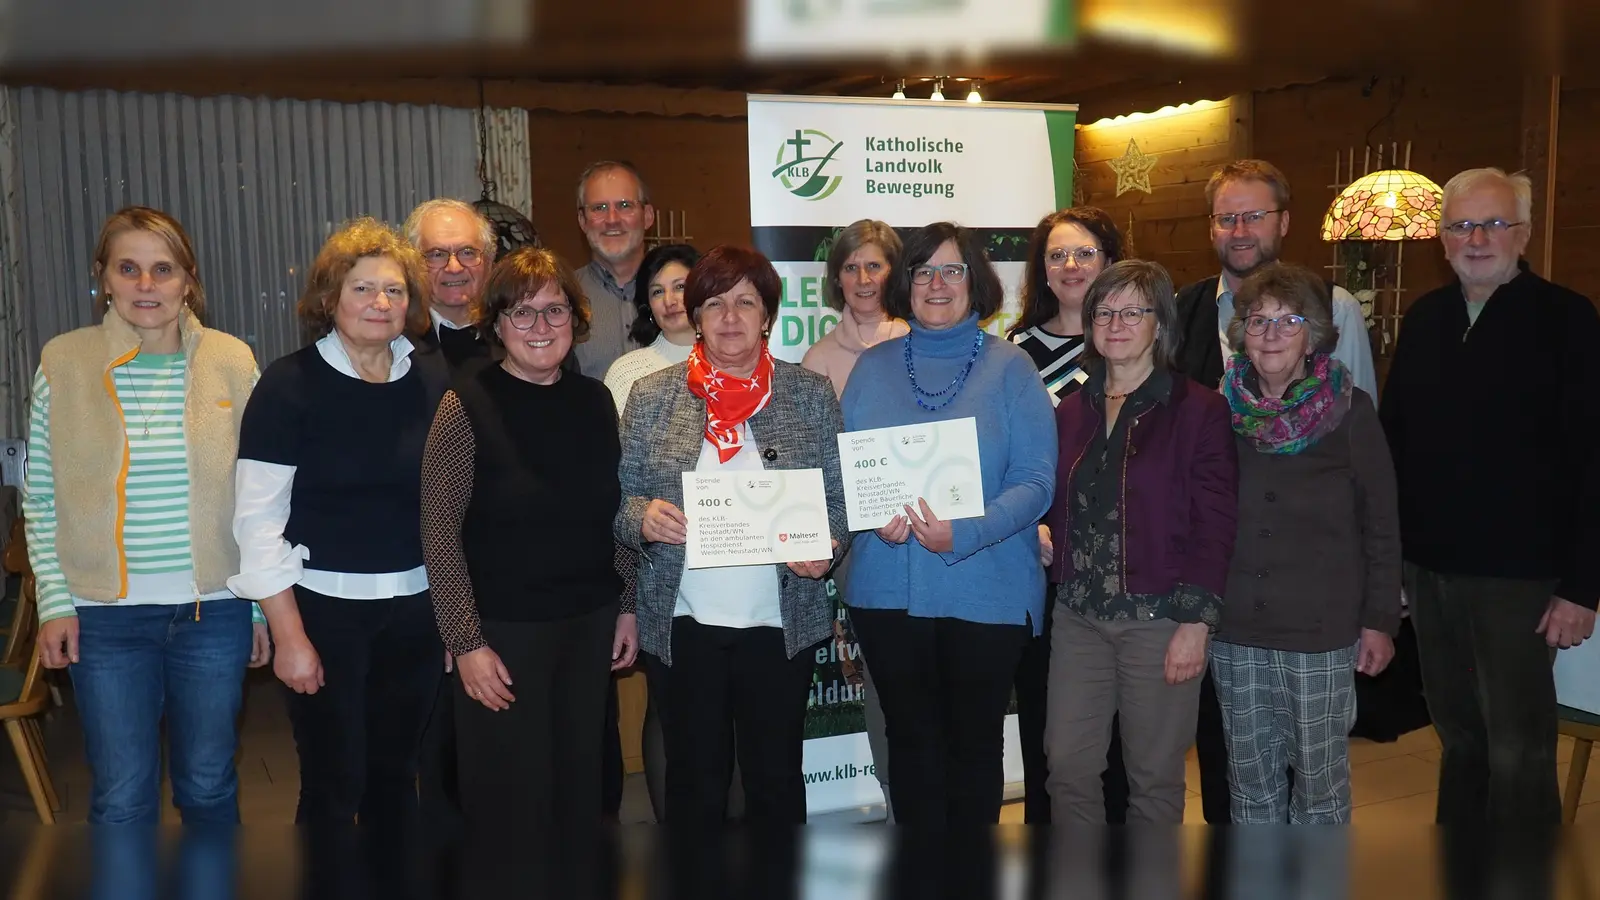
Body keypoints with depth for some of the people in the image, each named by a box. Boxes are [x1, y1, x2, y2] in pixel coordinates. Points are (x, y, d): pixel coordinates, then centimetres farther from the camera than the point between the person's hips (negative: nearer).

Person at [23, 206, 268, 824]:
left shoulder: (232, 361, 0)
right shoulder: (63, 362, -1)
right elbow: (40, 497, 3)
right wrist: (54, 603, -3)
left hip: (214, 610, 1)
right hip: (106, 614, 0)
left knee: (209, 786, 14)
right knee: (121, 799, 8)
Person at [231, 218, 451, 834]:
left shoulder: (435, 380, 2)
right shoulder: (290, 385, -9)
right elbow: (258, 519, -10)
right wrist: (289, 636, -12)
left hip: (417, 606, 4)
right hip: (324, 606, -3)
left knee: (396, 771, 16)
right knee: (333, 786, 4)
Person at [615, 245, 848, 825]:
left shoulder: (811, 395, 3)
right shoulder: (651, 397, 3)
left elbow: (840, 498, 5)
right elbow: (619, 500, 5)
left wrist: (827, 547, -14)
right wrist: (642, 517, -16)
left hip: (781, 623, 0)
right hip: (682, 624, 0)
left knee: (776, 779, 11)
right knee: (695, 782, 9)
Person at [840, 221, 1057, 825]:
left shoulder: (1009, 368, -1)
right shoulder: (872, 367, 8)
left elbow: (1036, 481, -8)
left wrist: (963, 535, -23)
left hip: (987, 590, -2)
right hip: (889, 589, 2)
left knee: (975, 741, 11)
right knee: (911, 740, 11)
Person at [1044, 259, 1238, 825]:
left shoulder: (1198, 410, -5)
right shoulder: (1072, 411, 11)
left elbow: (1214, 524, -9)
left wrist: (1196, 621, -14)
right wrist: (1045, 534, -2)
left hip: (1160, 616, -4)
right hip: (1079, 613, 5)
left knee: (1155, 773, 7)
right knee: (1068, 765, 4)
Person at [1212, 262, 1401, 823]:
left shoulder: (1349, 411, -3)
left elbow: (1381, 524, 0)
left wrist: (1380, 620, -2)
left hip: (1322, 631, -2)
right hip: (1235, 632, 3)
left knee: (1321, 778, 6)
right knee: (1251, 780, 13)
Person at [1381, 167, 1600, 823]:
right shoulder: (1423, 318, 8)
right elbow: (1393, 439, 11)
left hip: (1517, 575, -5)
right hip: (1429, 568, 5)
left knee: (1518, 754, 3)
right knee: (1459, 738, 17)